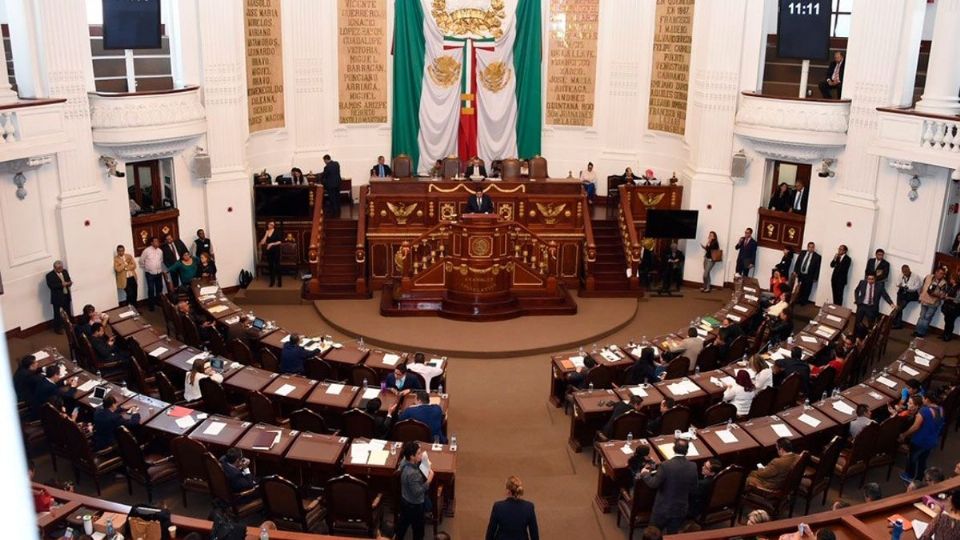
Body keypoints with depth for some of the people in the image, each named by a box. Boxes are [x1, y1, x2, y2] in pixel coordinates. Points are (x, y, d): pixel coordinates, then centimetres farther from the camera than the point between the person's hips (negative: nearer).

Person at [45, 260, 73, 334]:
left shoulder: (65, 271, 6)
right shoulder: (49, 275, -12)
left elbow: (68, 280, 11)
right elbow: (51, 286, -21)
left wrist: (69, 283, -13)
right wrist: (62, 285, -29)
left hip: (66, 296, 6)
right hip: (57, 297, -6)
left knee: (68, 312, 16)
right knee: (58, 314, 1)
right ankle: (58, 328, 13)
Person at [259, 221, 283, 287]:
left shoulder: (277, 231, -3)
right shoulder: (265, 232, 5)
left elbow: (280, 241, -7)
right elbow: (262, 242, -4)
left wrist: (272, 244, -15)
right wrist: (266, 234, -10)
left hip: (276, 251, -3)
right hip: (268, 251, 3)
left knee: (277, 266, -4)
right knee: (270, 266, 8)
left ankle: (279, 281, 1)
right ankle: (272, 280, 18)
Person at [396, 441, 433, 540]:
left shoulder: (404, 462, -12)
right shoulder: (412, 474, -38)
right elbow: (417, 492, -30)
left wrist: (420, 461, -8)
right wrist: (429, 480, -27)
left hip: (405, 500, 8)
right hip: (415, 505, -8)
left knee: (403, 522, 30)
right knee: (418, 529, 16)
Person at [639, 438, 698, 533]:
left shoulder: (666, 465, -23)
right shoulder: (693, 467, -11)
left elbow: (653, 484, -17)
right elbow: (693, 489, -1)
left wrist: (645, 474, 1)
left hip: (663, 508, -3)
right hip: (681, 509, 3)